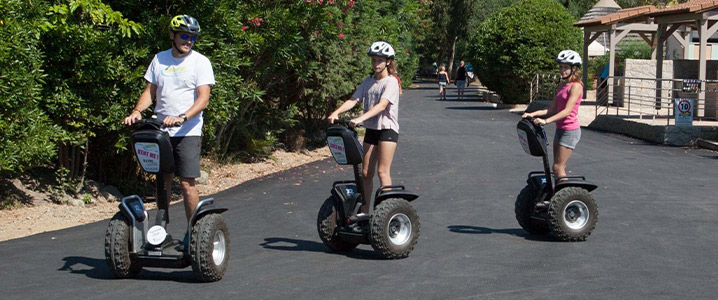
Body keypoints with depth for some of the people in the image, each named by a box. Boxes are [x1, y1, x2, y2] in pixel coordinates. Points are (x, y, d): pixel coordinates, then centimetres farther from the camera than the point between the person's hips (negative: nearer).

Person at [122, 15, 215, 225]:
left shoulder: (200, 62, -2)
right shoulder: (159, 59, 11)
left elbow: (203, 99, -11)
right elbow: (150, 91, 14)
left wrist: (182, 118, -27)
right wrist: (137, 111, -7)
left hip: (188, 132, -4)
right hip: (160, 130, 4)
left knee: (186, 183, -9)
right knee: (163, 181, 10)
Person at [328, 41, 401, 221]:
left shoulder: (391, 82, -11)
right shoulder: (368, 82, 10)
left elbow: (382, 105, -24)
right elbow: (353, 100, 1)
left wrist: (360, 118, -36)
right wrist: (336, 113, -17)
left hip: (387, 129, -7)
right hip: (371, 130, 7)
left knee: (383, 171, -10)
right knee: (366, 172, 8)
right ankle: (364, 212, 15)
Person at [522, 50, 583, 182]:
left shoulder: (575, 86, -14)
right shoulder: (562, 85, 13)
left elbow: (567, 111, -24)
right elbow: (552, 109, 11)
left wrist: (545, 121, -32)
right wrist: (533, 114, -2)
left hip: (570, 131, -9)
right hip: (560, 129, 9)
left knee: (558, 168, -9)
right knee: (558, 167, 12)